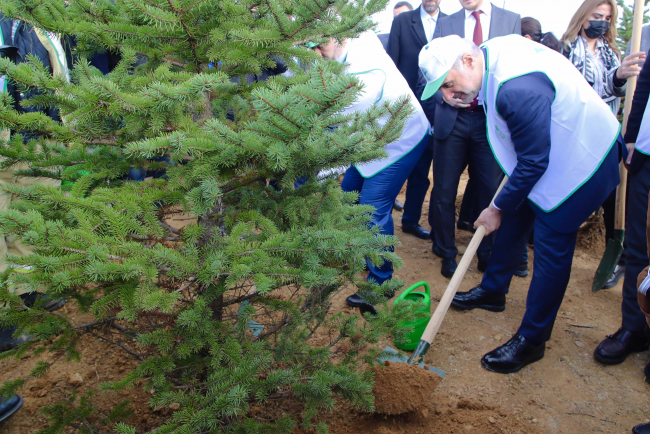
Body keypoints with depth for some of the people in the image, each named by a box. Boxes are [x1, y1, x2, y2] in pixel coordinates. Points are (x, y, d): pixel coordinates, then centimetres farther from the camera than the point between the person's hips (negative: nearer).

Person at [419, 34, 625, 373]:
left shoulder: (517, 89, -37)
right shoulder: (492, 52, -7)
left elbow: (533, 162, -27)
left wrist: (498, 209, -14)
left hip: (583, 159, -10)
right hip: (551, 145, 10)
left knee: (551, 246, -5)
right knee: (515, 220, 18)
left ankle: (532, 340, 8)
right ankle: (492, 291, 38)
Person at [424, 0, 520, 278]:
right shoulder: (445, 24, 10)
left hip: (492, 119, 0)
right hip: (452, 118, 1)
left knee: (491, 191, 3)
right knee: (444, 192, 4)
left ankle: (487, 254, 22)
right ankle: (447, 254, 22)